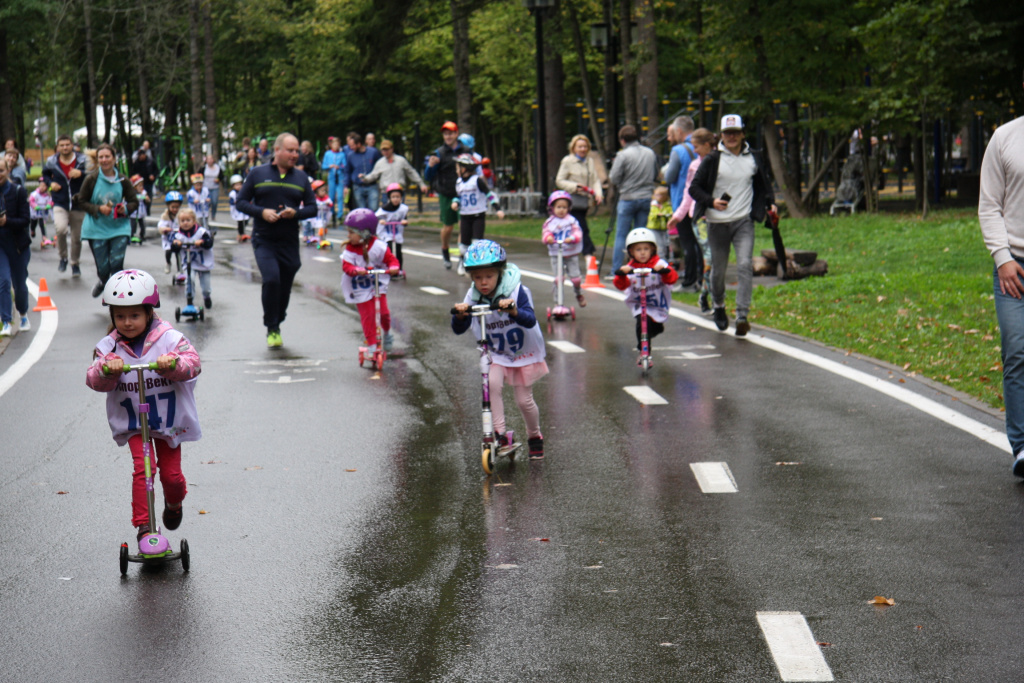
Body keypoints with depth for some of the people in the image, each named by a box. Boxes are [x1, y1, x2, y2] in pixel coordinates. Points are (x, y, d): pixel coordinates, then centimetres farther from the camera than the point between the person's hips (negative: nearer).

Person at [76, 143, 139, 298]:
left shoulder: (123, 181, -1)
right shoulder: (91, 179, -5)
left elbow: (134, 202, 7)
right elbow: (81, 201, 1)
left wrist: (126, 209, -15)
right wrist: (98, 209, -15)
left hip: (119, 227, 1)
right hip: (97, 228, -1)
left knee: (117, 263, -11)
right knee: (103, 267, 2)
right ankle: (101, 281, 38)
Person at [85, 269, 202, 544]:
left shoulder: (170, 338, -8)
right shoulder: (108, 346, -4)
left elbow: (193, 363, -20)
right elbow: (94, 379, -13)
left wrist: (173, 364, -41)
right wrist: (106, 370, -35)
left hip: (169, 419, 0)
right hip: (131, 422, 0)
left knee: (171, 473, 6)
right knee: (142, 467, -18)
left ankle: (174, 502, 40)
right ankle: (143, 524, -11)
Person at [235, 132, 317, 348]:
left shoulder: (301, 178, 10)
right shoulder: (258, 174, 3)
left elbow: (312, 207, 10)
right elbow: (241, 202, 3)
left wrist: (296, 213, -11)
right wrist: (262, 212, -14)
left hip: (289, 241, 3)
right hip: (263, 240, -3)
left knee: (285, 287, 7)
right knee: (271, 279, -20)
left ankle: (276, 325, 28)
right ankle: (272, 329, -6)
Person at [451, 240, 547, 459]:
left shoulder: (516, 291, -22)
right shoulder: (473, 297, -12)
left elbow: (531, 321, -33)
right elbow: (459, 329, -14)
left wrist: (513, 311, -54)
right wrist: (460, 315, -37)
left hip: (523, 354, -2)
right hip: (495, 355, 2)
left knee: (524, 400, 2)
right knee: (492, 383, -27)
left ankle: (535, 437, 29)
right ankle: (500, 434, -22)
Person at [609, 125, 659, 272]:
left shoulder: (623, 155, -11)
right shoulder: (651, 153, 4)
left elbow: (614, 179, -8)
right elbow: (656, 176, 12)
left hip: (628, 199, -4)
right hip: (646, 198, 4)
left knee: (621, 236, 1)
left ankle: (616, 270, 0)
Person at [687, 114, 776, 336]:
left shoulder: (754, 158, 6)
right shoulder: (713, 160, -2)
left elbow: (764, 183, 23)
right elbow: (694, 188, -1)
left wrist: (770, 203, 5)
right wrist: (711, 201, -18)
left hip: (744, 221, 0)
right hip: (717, 223, 0)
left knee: (745, 265, -16)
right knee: (718, 269, 10)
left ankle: (742, 316, -19)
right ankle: (718, 307, 38)